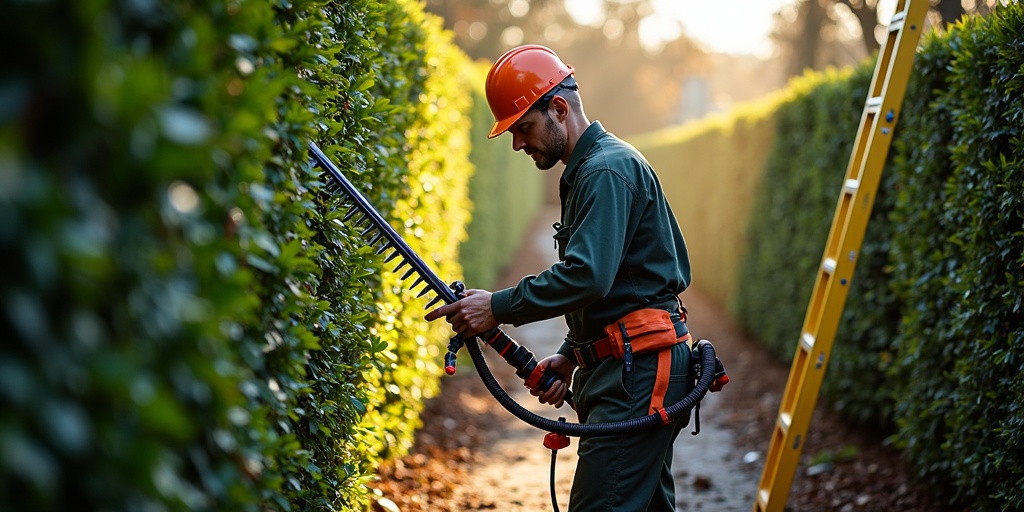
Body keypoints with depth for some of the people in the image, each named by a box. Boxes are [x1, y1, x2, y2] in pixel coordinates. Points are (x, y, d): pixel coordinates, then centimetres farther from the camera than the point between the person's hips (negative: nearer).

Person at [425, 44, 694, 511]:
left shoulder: (607, 170, -13)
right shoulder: (588, 170, 20)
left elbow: (588, 276, -26)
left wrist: (499, 307, -20)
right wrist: (570, 354, 14)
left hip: (639, 368, -11)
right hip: (629, 367, 11)